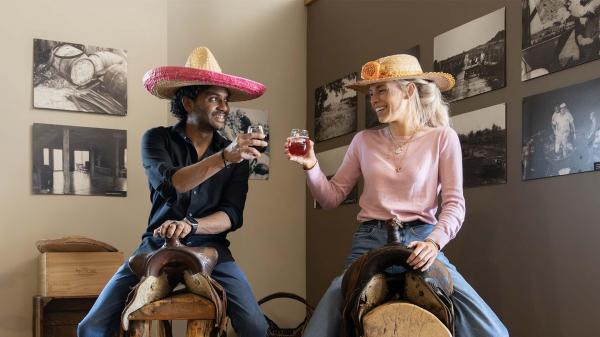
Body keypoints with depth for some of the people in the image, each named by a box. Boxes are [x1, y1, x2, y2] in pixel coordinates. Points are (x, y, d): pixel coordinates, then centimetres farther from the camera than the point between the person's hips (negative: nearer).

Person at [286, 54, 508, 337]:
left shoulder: (442, 138, 2)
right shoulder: (364, 141, 10)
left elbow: (454, 203, -3)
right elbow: (332, 197, 12)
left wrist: (434, 242, -20)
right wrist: (311, 166, -5)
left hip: (420, 243, -2)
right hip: (369, 242, 2)